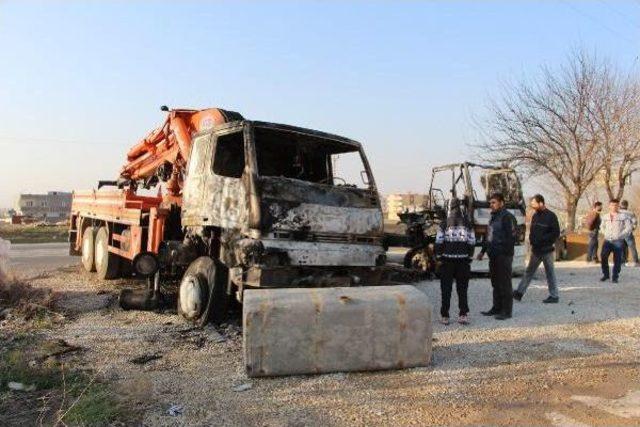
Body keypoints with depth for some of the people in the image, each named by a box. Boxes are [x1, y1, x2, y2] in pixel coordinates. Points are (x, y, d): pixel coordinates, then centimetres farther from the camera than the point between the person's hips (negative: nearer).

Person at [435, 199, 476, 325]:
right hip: (463, 260, 2)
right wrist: (469, 257, 9)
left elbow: (439, 242, -6)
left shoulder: (444, 224, -4)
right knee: (462, 289, 10)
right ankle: (463, 315, 6)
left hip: (447, 260, -2)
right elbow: (472, 242, 2)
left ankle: (444, 316, 6)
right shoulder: (468, 224, 3)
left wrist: (439, 257, 2)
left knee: (446, 289, 5)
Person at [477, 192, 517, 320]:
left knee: (505, 284, -3)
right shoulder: (493, 217, 19)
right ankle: (497, 308, 23)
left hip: (503, 257, -9)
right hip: (493, 257, 9)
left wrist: (506, 253, -22)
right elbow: (487, 236, 25)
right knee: (495, 284, 14)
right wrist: (483, 251, 22)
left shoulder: (507, 217, -11)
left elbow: (511, 237, -18)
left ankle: (506, 311, 3)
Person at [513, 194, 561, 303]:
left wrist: (541, 239, -18)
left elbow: (556, 233, -13)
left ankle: (554, 296, 15)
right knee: (529, 271, 9)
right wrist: (531, 239, -1)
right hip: (536, 249, 7)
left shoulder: (551, 216, -11)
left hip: (547, 250, -7)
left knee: (550, 273, 4)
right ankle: (519, 292, 12)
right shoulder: (535, 215, 9)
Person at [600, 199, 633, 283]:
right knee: (603, 257, -10)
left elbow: (628, 228, -4)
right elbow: (603, 227, 27)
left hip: (618, 242, -3)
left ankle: (615, 277, 11)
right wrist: (605, 234, 11)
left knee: (617, 260, 0)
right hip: (607, 241, 3)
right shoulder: (605, 217, 12)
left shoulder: (623, 216, 0)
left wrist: (620, 235, -12)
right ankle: (605, 274, 5)